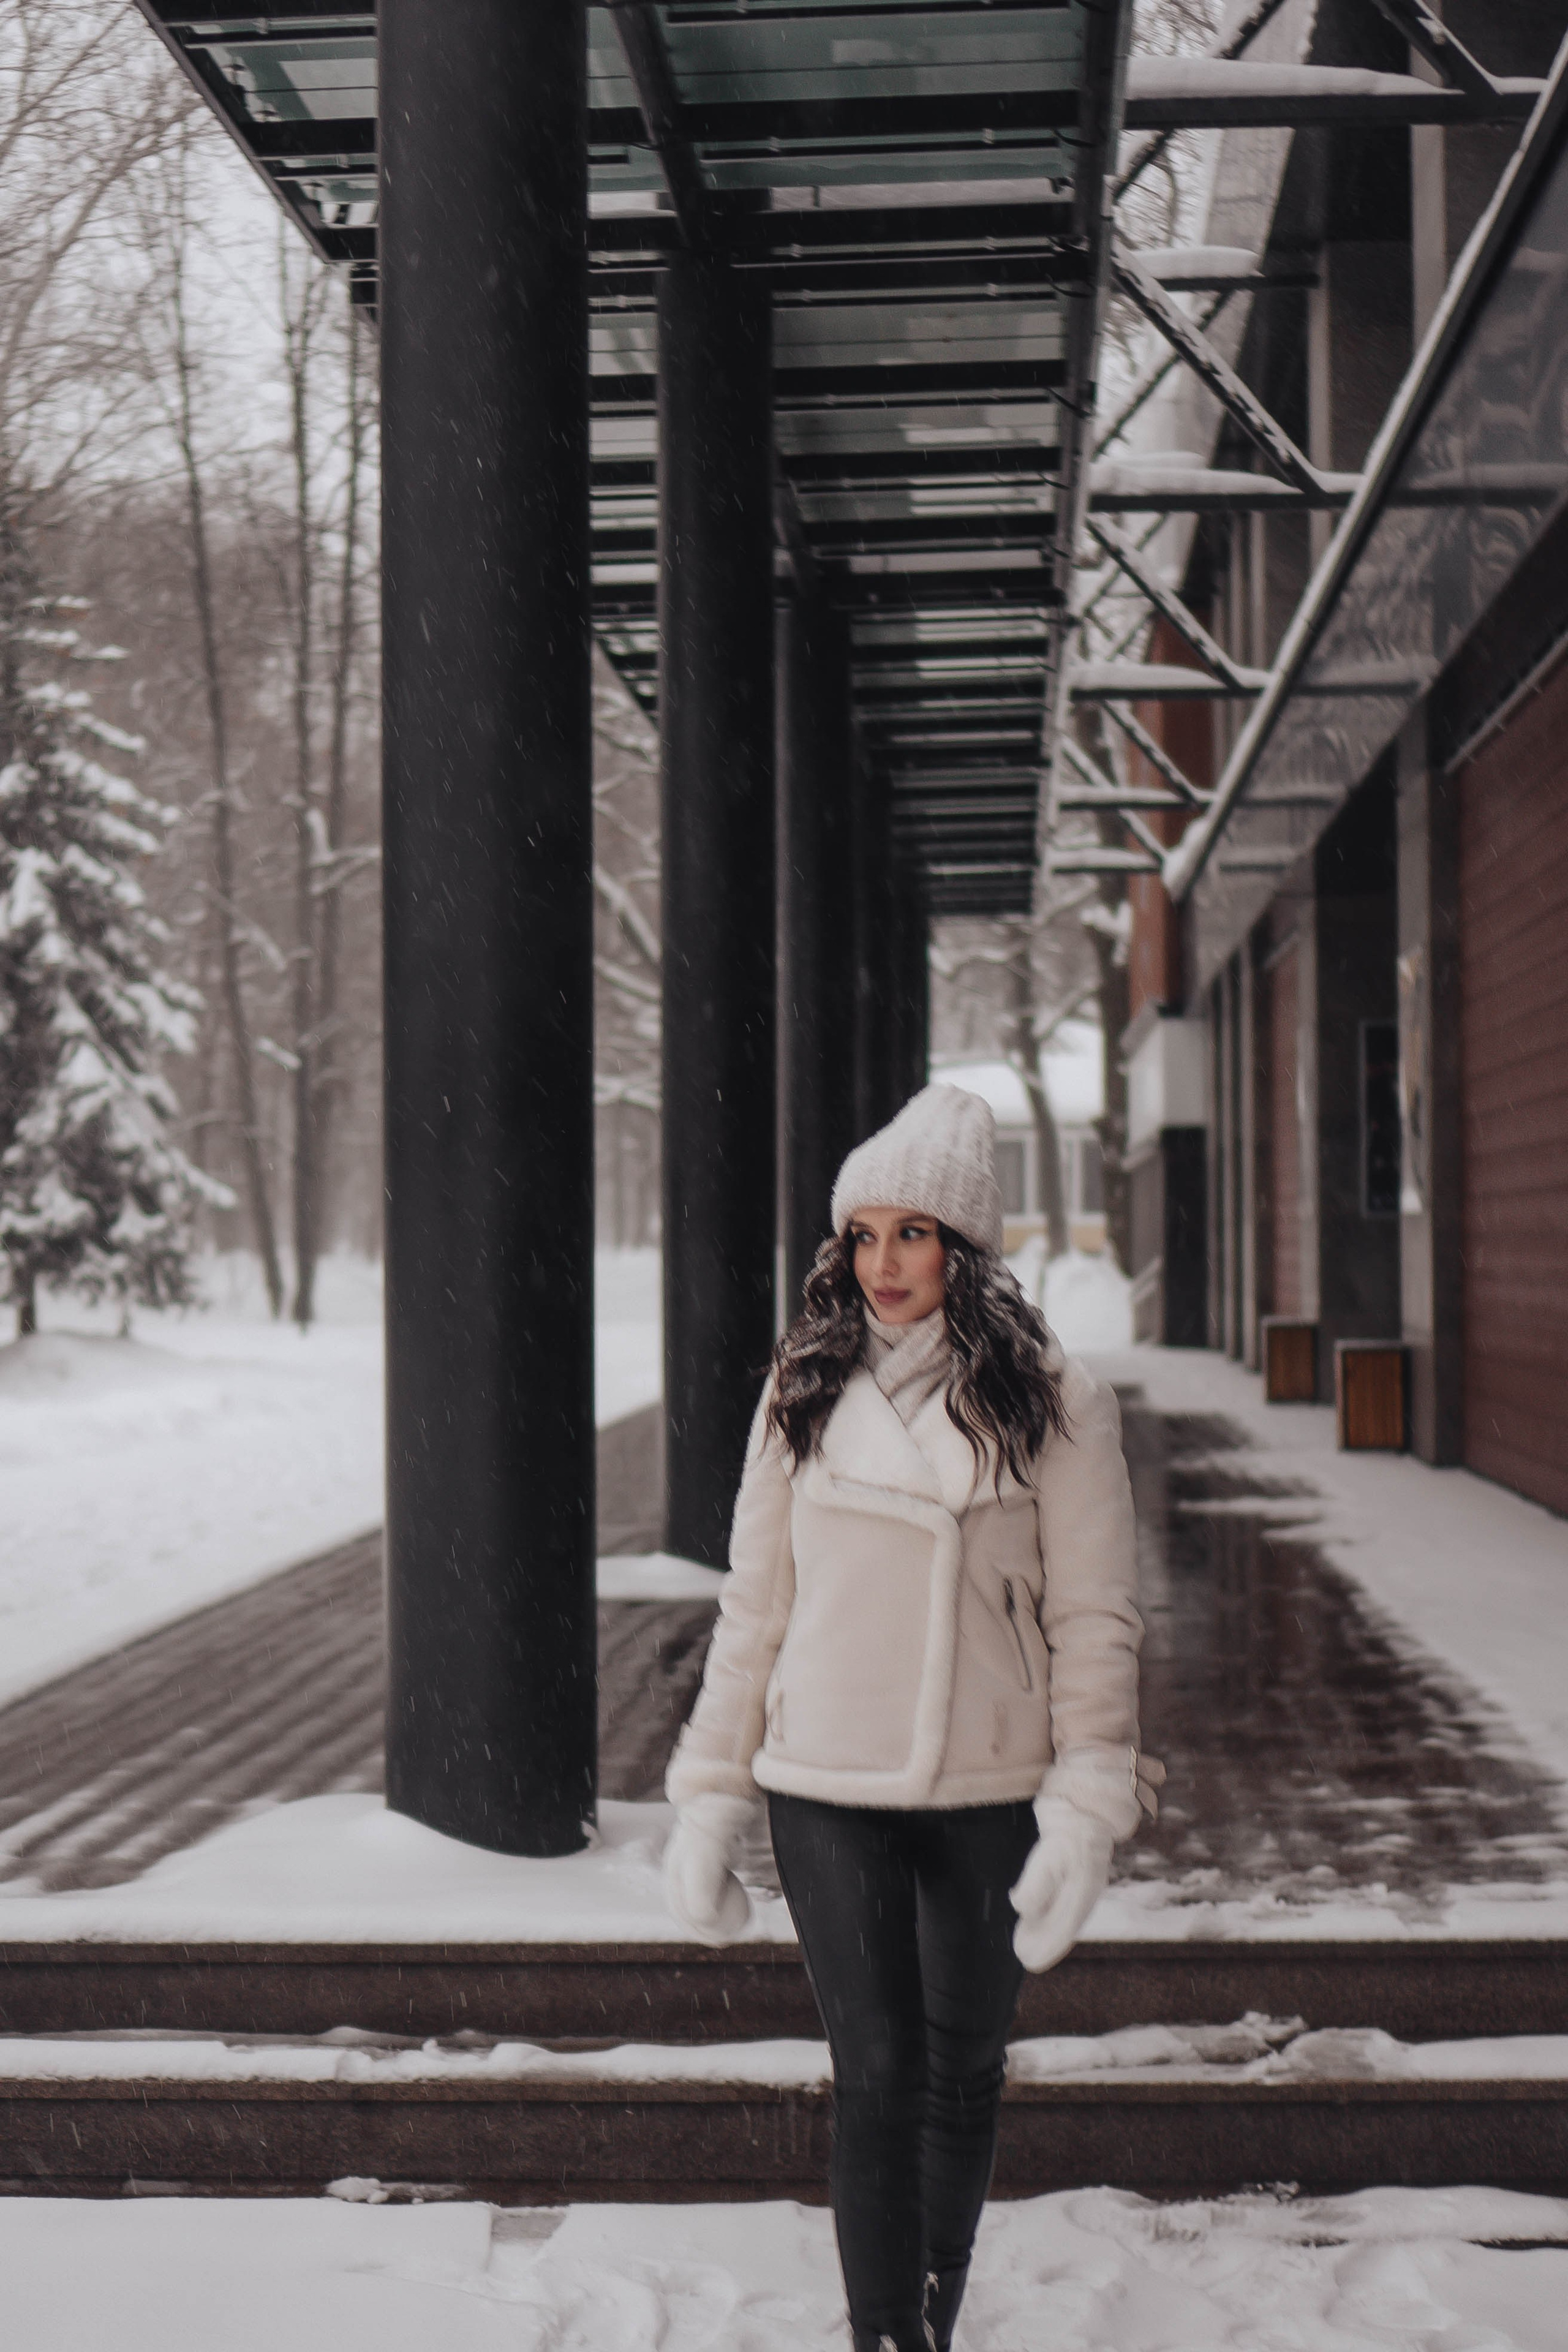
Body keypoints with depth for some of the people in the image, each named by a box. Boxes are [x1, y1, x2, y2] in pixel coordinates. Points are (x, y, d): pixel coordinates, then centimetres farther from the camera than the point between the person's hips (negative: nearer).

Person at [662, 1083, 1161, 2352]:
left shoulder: (1051, 1404, -4)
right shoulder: (807, 1391, 3)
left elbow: (1095, 1622, -2)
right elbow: (753, 1611, 9)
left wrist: (1087, 1812, -10)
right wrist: (711, 1799, 8)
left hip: (991, 1797, 0)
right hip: (826, 1793, 1)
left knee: (961, 2074, 13)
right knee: (876, 2076, -5)